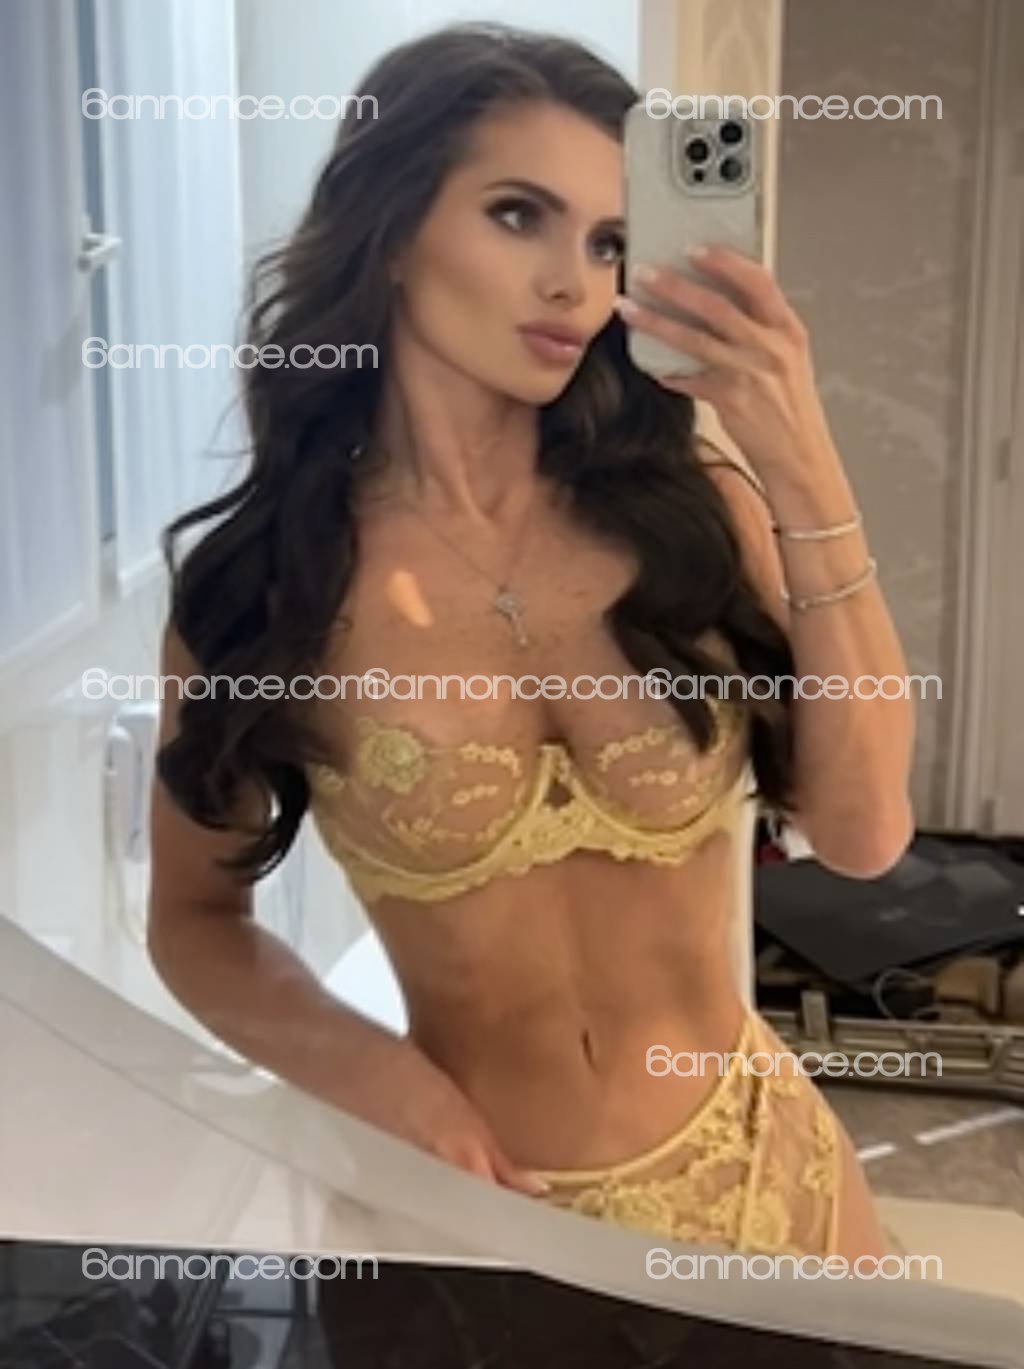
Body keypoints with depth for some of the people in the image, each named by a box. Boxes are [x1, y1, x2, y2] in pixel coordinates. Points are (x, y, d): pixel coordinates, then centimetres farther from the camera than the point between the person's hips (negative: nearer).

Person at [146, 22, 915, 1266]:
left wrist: (805, 482, -21)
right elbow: (194, 919, 1)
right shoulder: (262, 584, -11)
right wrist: (371, 1077, -16)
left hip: (757, 1166, 3)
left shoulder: (695, 510, -9)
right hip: (478, 1208, -2)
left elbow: (862, 834, -15)